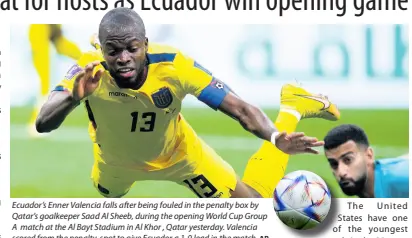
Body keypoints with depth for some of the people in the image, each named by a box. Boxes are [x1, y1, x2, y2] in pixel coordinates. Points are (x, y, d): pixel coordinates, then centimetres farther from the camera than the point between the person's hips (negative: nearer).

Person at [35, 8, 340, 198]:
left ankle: (292, 109, 19)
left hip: (178, 154, -2)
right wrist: (74, 97, -68)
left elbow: (239, 109, -38)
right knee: (109, 195, 36)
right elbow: (44, 124, -47)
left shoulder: (174, 66, -39)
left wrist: (276, 137, -58)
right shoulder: (89, 71, -38)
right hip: (116, 162, 2)